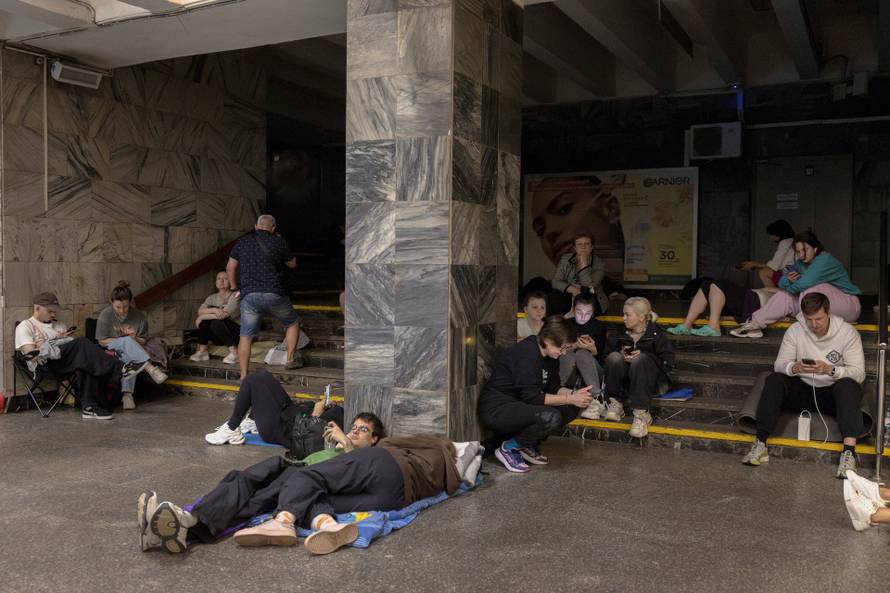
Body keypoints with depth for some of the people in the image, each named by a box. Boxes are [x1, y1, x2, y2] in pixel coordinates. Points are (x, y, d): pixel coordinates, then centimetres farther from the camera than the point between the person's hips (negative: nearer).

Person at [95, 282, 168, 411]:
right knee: (127, 341, -35)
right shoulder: (105, 315, -6)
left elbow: (143, 341, 5)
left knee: (129, 358, -38)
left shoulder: (139, 316, -2)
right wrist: (126, 340, -14)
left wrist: (134, 339, -19)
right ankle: (150, 368, -52)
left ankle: (127, 394, -46)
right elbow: (102, 341, -4)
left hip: (131, 350, 1)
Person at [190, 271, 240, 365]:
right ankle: (202, 352, -12)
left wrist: (201, 317, -15)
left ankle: (234, 353, -23)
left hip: (235, 333, -5)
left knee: (216, 322, -31)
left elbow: (224, 314, -24)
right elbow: (200, 311, -9)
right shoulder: (212, 298, 9)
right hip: (219, 337, 5)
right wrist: (214, 310, -28)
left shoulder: (235, 296, -9)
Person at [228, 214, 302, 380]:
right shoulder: (278, 242, 3)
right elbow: (292, 264, 17)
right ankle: (291, 359, 21)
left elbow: (230, 268, 10)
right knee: (292, 323, 22)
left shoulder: (242, 242, 10)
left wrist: (234, 288, 21)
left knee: (245, 336, 6)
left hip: (249, 295, 2)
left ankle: (243, 376, 5)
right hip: (274, 294, -2)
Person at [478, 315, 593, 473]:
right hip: (496, 410, -10)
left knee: (571, 409, 1)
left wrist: (574, 393, -10)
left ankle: (528, 446, 7)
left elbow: (554, 388, 11)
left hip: (519, 404, 10)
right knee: (550, 417, -30)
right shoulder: (527, 354, -23)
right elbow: (531, 396, -26)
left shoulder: (548, 354, 5)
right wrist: (570, 399, -23)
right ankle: (509, 448, -10)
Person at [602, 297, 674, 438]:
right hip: (626, 381, 3)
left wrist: (643, 356, -22)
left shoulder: (657, 335, -6)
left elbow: (667, 364, -12)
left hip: (651, 381, -3)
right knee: (614, 357, -25)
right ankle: (616, 403, -18)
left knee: (640, 359, -35)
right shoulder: (622, 334, 6)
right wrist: (621, 354, -14)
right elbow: (609, 352, 7)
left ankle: (641, 413, -38)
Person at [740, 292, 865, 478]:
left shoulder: (848, 332, -9)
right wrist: (795, 367, -31)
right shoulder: (795, 331, -4)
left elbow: (859, 373, -15)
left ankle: (849, 451, -44)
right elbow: (779, 365, -8)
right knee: (774, 380, -23)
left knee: (847, 385, -34)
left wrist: (830, 370, -33)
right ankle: (760, 443, -31)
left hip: (833, 393, -2)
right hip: (803, 390, 2)